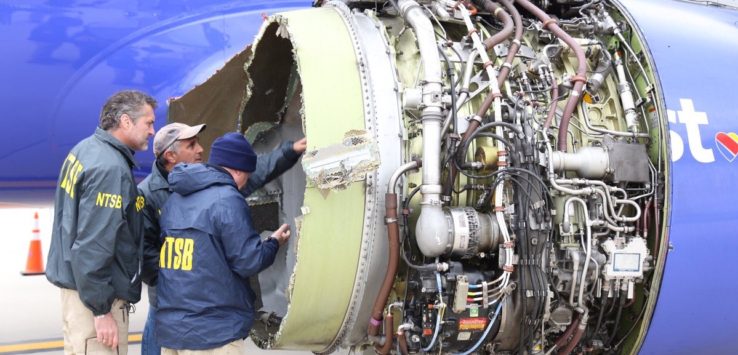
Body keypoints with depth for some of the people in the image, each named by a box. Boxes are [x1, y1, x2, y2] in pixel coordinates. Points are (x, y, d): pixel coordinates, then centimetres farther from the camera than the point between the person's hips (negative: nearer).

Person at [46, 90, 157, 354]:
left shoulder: (85, 150, 8)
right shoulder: (110, 167, -22)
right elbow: (93, 246, -25)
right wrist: (102, 310, -21)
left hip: (76, 284, 10)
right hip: (94, 293, -10)